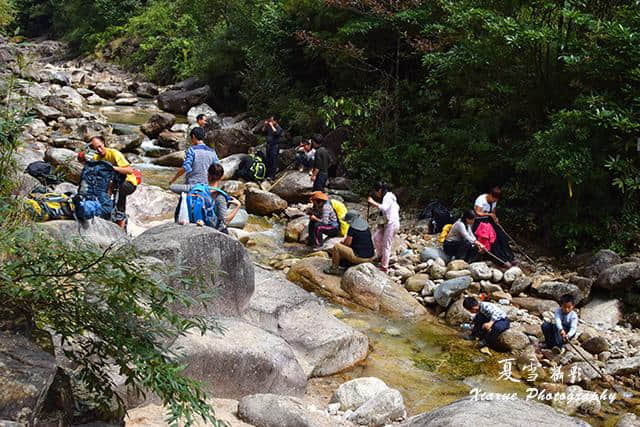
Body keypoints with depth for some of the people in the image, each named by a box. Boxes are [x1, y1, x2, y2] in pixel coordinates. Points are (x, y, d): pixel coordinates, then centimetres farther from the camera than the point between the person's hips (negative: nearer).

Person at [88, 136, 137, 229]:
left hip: (129, 183, -7)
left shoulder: (114, 153, -22)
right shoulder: (96, 158, -1)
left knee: (120, 189, -34)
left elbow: (130, 170, -31)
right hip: (113, 182, 7)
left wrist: (113, 167, -40)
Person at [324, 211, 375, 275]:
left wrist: (342, 242, 16)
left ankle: (334, 268, 10)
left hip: (359, 257, -8)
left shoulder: (352, 228, -10)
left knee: (336, 246, 2)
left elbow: (348, 243, -7)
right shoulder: (366, 226, 10)